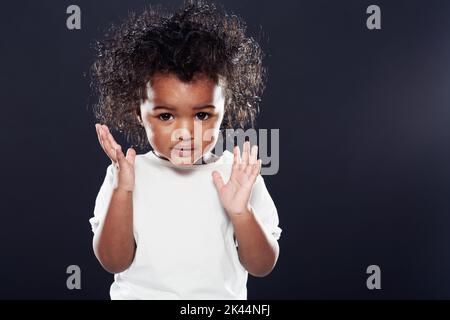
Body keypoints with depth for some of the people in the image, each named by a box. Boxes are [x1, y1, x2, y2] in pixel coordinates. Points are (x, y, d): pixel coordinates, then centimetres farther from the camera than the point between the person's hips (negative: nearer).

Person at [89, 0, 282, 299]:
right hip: (139, 294, 0)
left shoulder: (241, 177, -4)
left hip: (221, 299, 1)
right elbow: (114, 262, -6)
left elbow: (262, 266, -2)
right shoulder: (125, 175, -3)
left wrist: (240, 211, -18)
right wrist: (122, 190, -16)